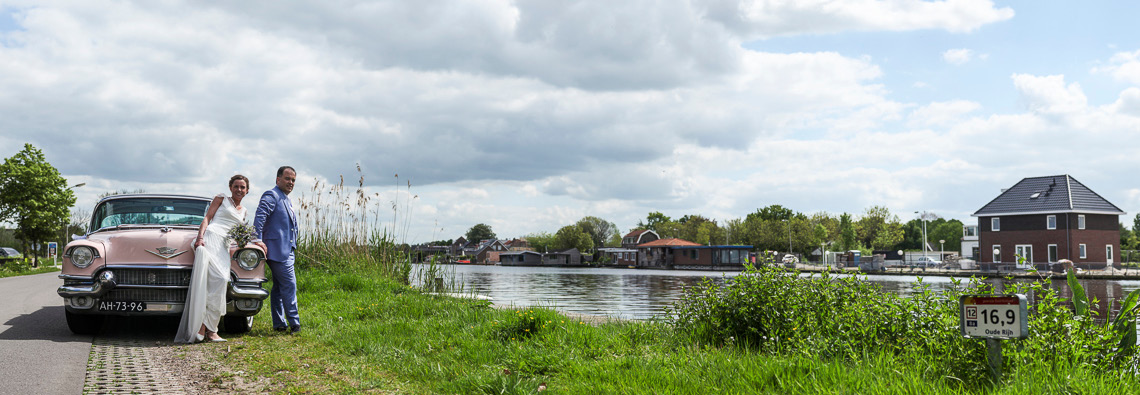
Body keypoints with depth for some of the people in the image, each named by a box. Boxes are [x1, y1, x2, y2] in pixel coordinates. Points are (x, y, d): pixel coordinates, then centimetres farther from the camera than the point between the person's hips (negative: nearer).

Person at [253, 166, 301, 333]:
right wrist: (258, 240, -25)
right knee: (289, 285, -10)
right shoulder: (271, 196, -8)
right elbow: (259, 217, -19)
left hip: (286, 250, 10)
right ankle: (294, 324, -7)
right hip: (277, 250, -10)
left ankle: (279, 324, 17)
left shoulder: (287, 200, 22)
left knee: (279, 287, 12)